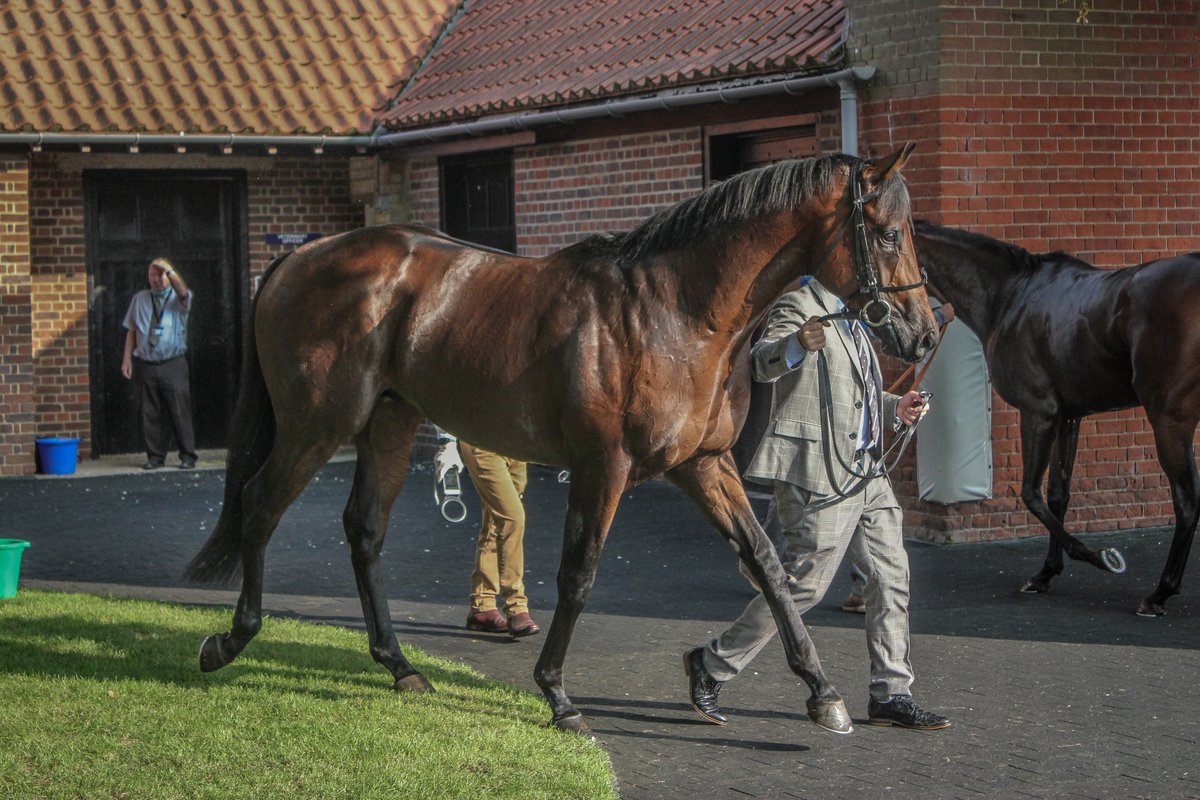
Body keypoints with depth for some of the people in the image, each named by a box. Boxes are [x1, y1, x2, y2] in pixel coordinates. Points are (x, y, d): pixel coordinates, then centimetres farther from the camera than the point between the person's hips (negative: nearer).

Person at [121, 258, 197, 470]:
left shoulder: (178, 299, 4)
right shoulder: (139, 299, 14)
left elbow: (183, 292, -23)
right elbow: (131, 331, 14)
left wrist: (169, 270, -32)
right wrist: (127, 359, 6)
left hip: (174, 364, -3)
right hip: (146, 365, 3)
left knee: (180, 411, -6)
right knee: (151, 414, 5)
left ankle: (187, 456, 1)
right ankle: (155, 456, 12)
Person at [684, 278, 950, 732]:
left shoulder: (850, 321, 21)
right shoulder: (799, 306, -7)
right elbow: (762, 363, -25)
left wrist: (896, 408, 12)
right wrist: (796, 344, -46)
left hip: (864, 472, 10)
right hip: (817, 472, -9)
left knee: (891, 574, 7)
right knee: (805, 581, -9)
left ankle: (891, 696, 15)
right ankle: (711, 666, 4)